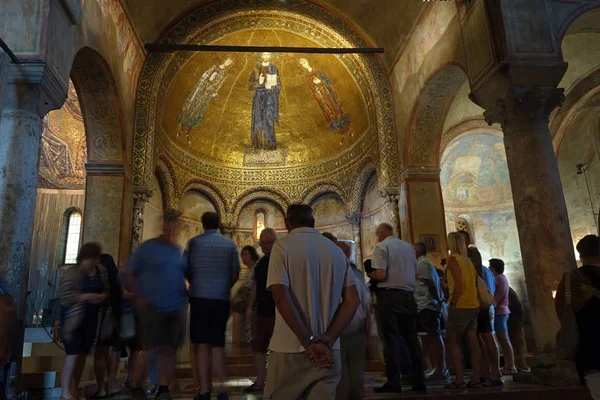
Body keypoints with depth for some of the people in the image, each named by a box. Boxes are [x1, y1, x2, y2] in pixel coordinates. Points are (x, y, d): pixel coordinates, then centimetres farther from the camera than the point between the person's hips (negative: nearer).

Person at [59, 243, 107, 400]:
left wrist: (102, 296, -3)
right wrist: (87, 296, -24)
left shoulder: (98, 273, 8)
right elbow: (65, 298, -18)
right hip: (73, 318, -7)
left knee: (83, 353, 10)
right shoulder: (73, 273, -12)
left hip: (90, 318, 7)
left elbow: (104, 291, 19)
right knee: (73, 353, -10)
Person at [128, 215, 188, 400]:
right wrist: (138, 296, -9)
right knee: (148, 349, 1)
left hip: (176, 307, 4)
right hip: (152, 307, -4)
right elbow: (130, 274, 0)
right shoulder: (147, 247, -2)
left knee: (169, 349, 6)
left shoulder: (180, 251, 8)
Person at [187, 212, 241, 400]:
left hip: (200, 298, -2)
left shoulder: (194, 242, -2)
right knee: (218, 345, 11)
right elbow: (235, 274, 4)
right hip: (222, 299, 2)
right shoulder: (230, 244, 3)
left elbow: (187, 270, 4)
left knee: (203, 346, 4)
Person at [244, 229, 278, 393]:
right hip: (261, 312, 8)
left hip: (277, 312, -8)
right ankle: (260, 382, 21)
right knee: (258, 347, 11)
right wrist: (251, 307, 16)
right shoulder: (261, 263, 14)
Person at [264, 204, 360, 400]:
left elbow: (281, 297, -17)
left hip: (290, 350, -3)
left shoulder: (282, 246, -5)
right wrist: (326, 341, -6)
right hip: (328, 352, 4)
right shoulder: (337, 251, 9)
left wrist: (309, 342, -15)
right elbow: (353, 300, 2)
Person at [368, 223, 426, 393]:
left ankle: (393, 382, -1)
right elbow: (415, 275, 15)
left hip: (389, 295, -6)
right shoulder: (409, 247, 14)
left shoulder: (382, 247, -5)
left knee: (391, 338, -3)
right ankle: (419, 381, 15)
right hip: (408, 296, 6)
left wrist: (370, 274, 5)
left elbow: (381, 274, -15)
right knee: (411, 337, 10)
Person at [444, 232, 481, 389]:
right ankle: (475, 379, 5)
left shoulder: (453, 258, -8)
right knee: (473, 342, 6)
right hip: (473, 305, 8)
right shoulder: (468, 261, 16)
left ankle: (460, 379, -6)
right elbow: (473, 283, 16)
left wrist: (452, 303, -14)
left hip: (461, 306, -8)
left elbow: (459, 283, -19)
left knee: (451, 341, -2)